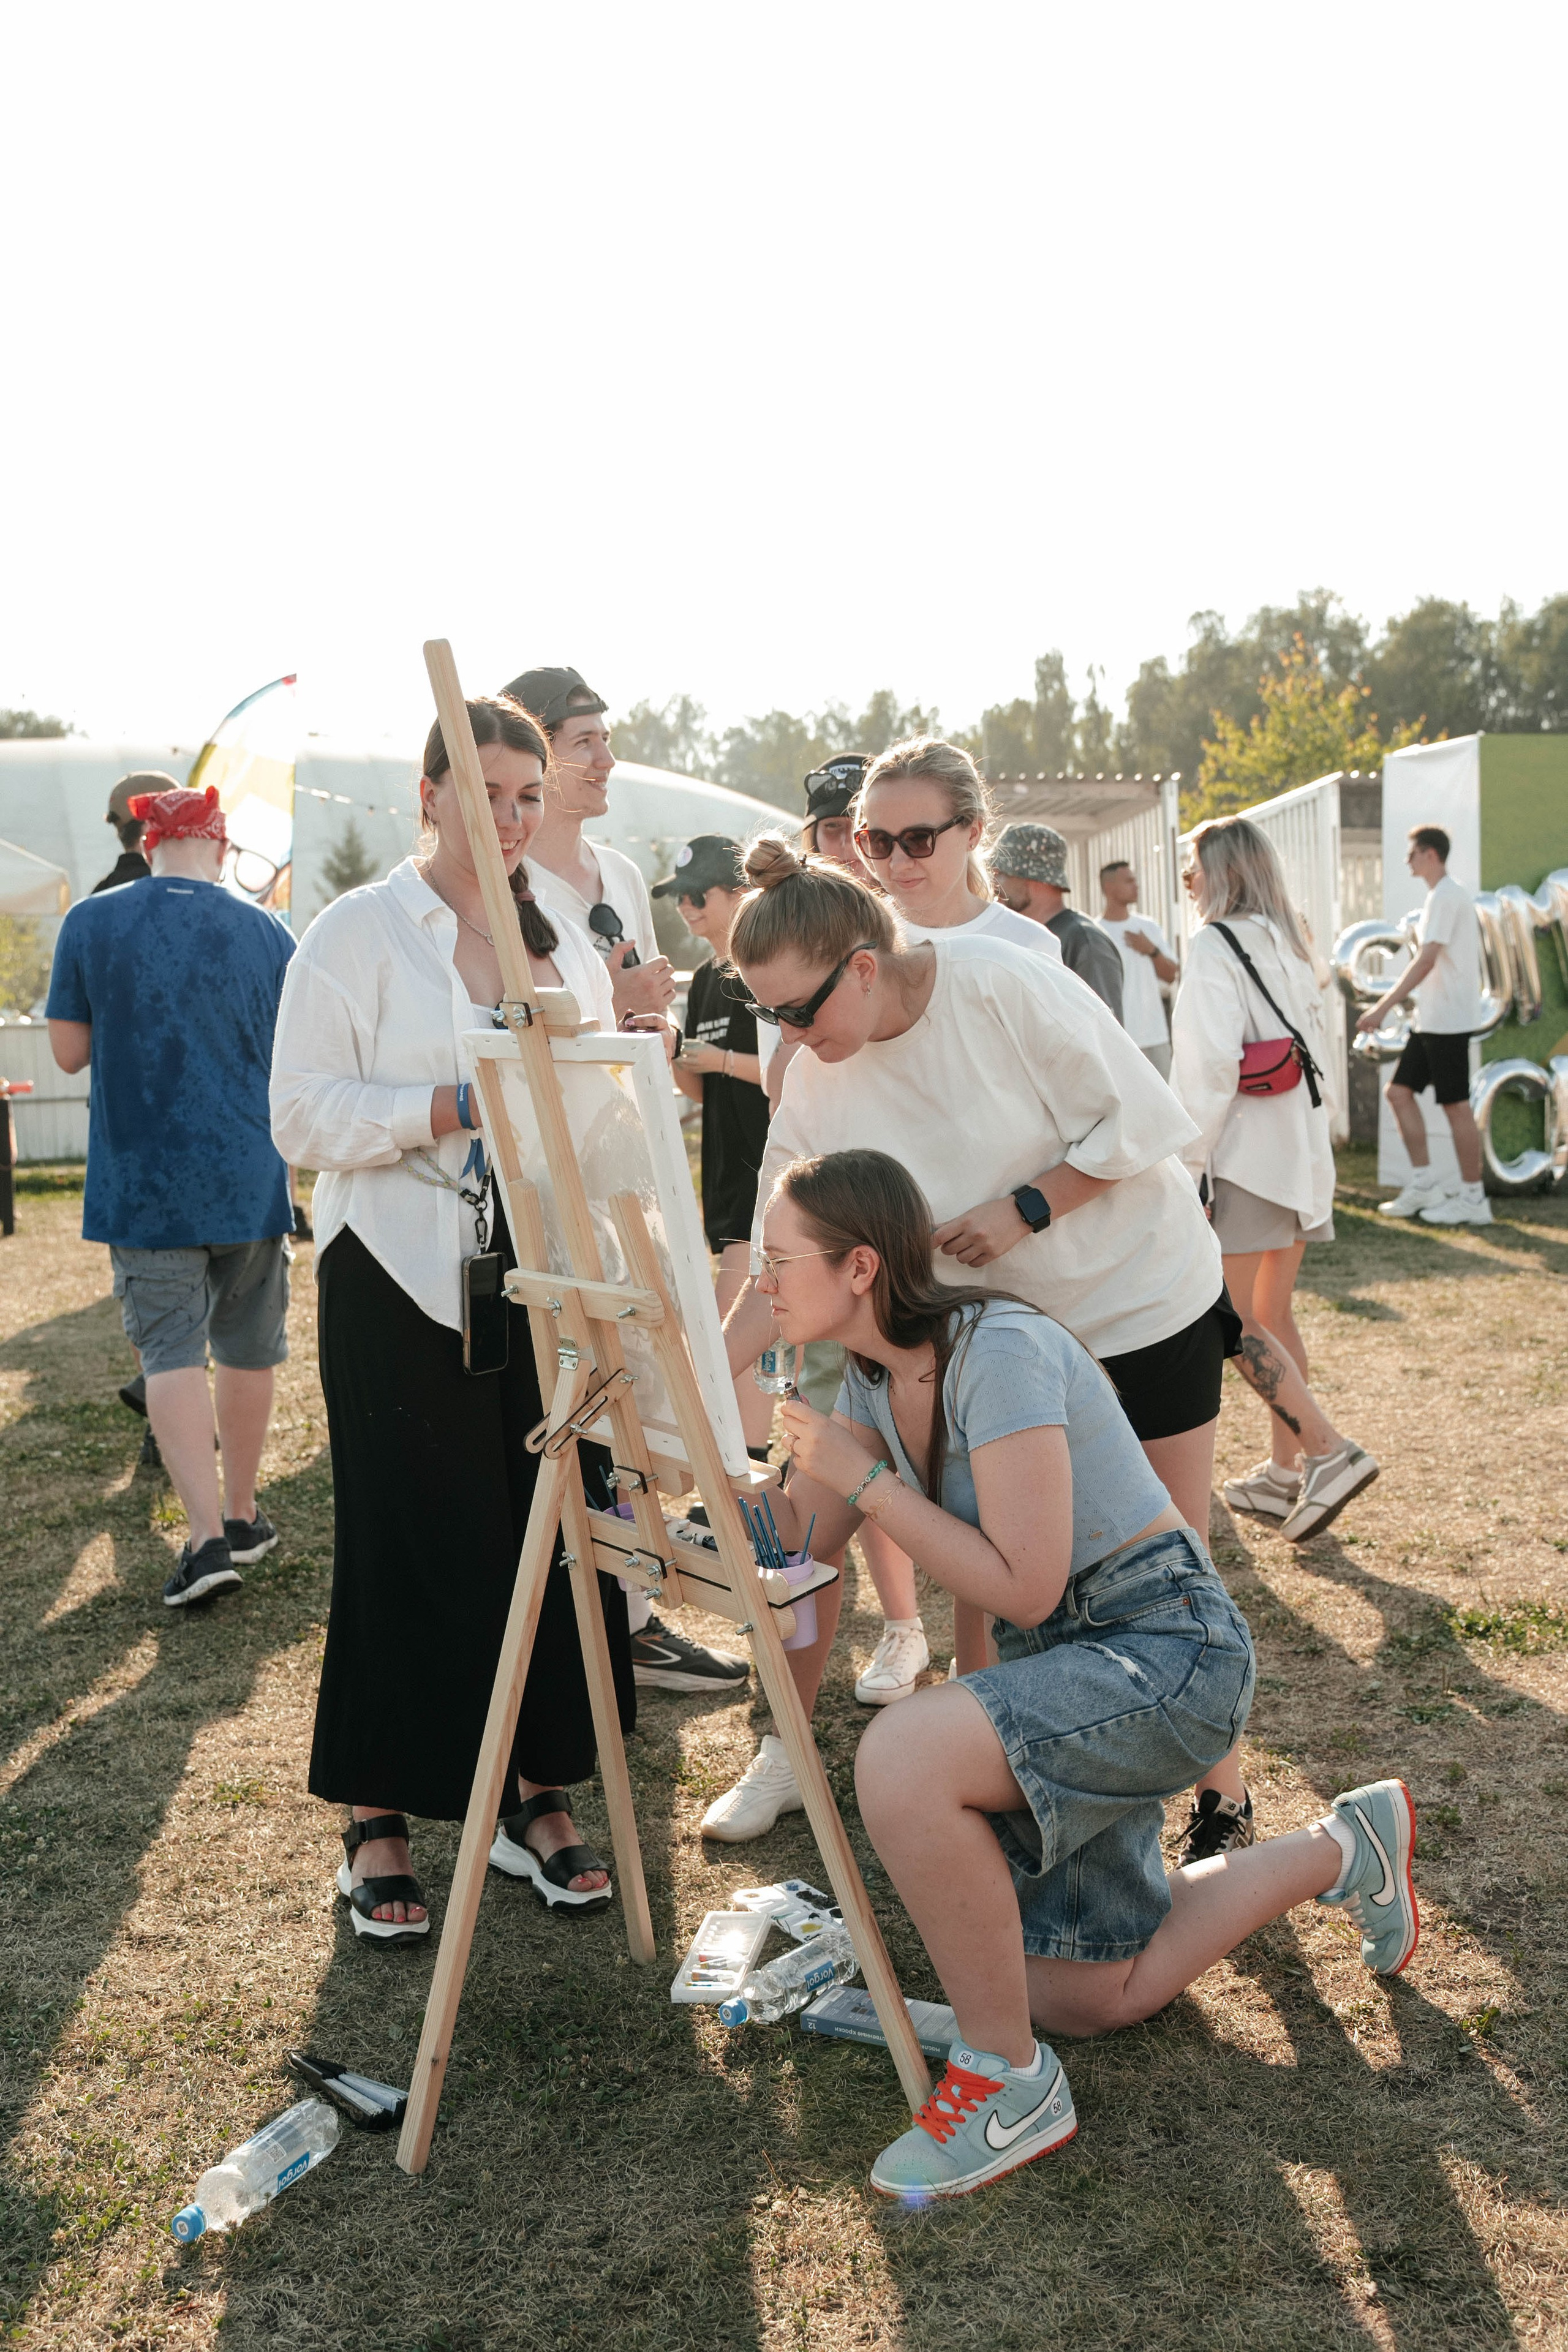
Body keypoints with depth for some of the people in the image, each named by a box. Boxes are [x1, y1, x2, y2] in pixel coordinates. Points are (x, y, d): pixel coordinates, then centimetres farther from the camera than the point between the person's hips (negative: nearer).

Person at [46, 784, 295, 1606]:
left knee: (171, 1350, 1)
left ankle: (207, 1534, -9)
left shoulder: (91, 923, -4)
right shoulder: (266, 932, -2)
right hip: (249, 1177, 1)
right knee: (248, 1349, 14)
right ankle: (242, 1515, 26)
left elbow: (68, 1051, 3)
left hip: (142, 1183, -1)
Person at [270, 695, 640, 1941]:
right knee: (406, 1548, 1)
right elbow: (306, 1115, -10)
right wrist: (462, 1107, -19)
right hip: (402, 1281, -4)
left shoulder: (567, 942, 15)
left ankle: (539, 1797, 23)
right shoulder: (355, 932, -1)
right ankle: (377, 1820, 18)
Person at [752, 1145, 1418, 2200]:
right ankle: (1341, 1850, 32)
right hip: (1066, 1659, 9)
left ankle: (1009, 2080, -10)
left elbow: (1022, 1587, -25)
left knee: (902, 1757, -32)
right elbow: (792, 1541, 6)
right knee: (1085, 1996, 14)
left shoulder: (999, 1350, -24)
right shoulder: (875, 1379, 3)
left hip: (1170, 1646, -9)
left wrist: (870, 1480, -21)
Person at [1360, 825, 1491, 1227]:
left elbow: (1425, 962, -21)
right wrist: (1387, 1005, 21)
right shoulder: (1440, 896, 17)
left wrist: (1383, 1008, -23)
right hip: (1431, 1020, 10)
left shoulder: (1446, 897, -14)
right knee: (1399, 1091, 10)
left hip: (1449, 1020, -10)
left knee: (1455, 1104, -4)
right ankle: (1423, 1184, 13)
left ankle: (1473, 1198, 4)